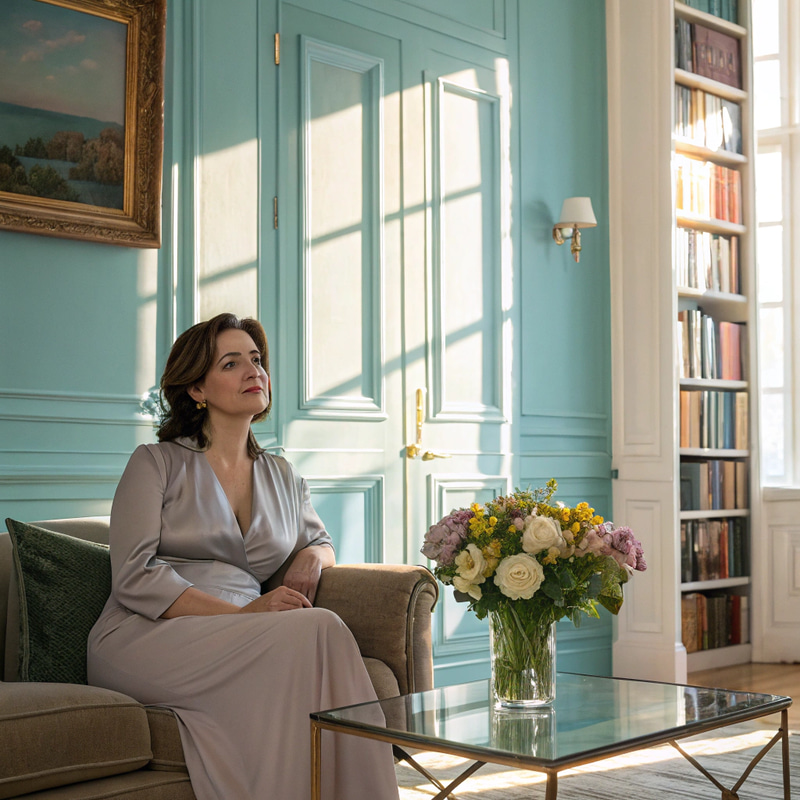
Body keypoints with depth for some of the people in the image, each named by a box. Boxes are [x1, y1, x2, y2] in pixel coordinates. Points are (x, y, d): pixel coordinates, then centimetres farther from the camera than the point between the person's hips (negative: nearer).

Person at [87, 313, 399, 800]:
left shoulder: (281, 476, 22)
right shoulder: (157, 463, 6)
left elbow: (320, 540, 37)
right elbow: (134, 579, -5)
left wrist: (313, 557, 9)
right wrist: (241, 613, -18)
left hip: (231, 646, 4)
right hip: (143, 639, -4)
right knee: (316, 629, -30)